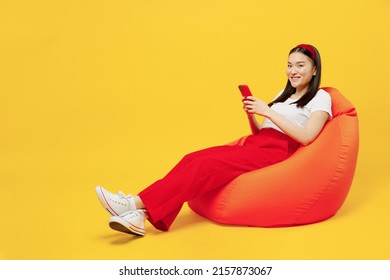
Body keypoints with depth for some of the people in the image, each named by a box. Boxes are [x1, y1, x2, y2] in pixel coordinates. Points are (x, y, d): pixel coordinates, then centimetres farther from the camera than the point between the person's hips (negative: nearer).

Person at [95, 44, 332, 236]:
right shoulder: (284, 95, 28)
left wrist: (268, 112, -12)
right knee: (193, 159, -21)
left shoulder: (321, 98, 6)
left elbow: (306, 137, -13)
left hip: (276, 152, -7)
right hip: (254, 145, 7)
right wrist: (251, 115, 4)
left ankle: (138, 202, -35)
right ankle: (140, 214, -36)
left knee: (207, 165, -29)